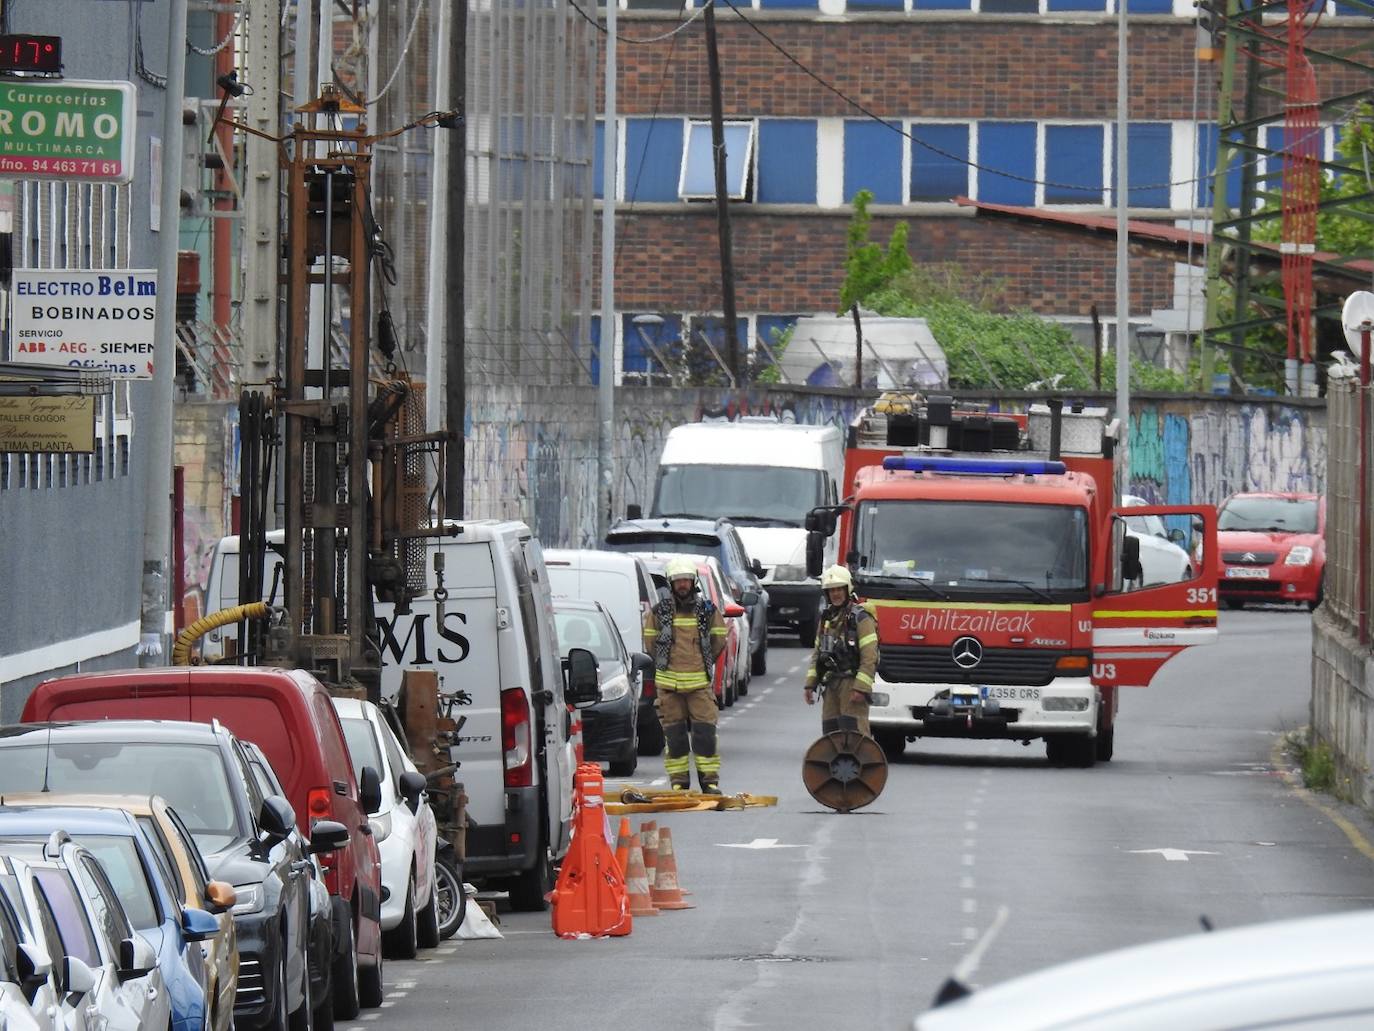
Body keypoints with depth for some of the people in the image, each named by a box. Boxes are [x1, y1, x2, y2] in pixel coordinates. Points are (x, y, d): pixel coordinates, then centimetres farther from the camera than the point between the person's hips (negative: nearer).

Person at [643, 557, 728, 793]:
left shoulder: (708, 610, 4)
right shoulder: (659, 611, 2)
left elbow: (719, 640, 14)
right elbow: (650, 641, 13)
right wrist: (667, 663, 11)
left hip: (700, 682, 0)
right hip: (669, 683, 0)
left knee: (705, 733, -5)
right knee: (674, 735, 3)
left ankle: (710, 781, 0)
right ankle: (679, 781, 9)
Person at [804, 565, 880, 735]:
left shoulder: (860, 618, -7)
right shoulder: (826, 619, 16)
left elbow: (869, 657, -14)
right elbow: (817, 653, 21)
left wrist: (861, 688, -20)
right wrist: (810, 684, 13)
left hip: (852, 682, -7)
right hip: (831, 684, 7)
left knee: (853, 732, -14)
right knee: (829, 729, 6)